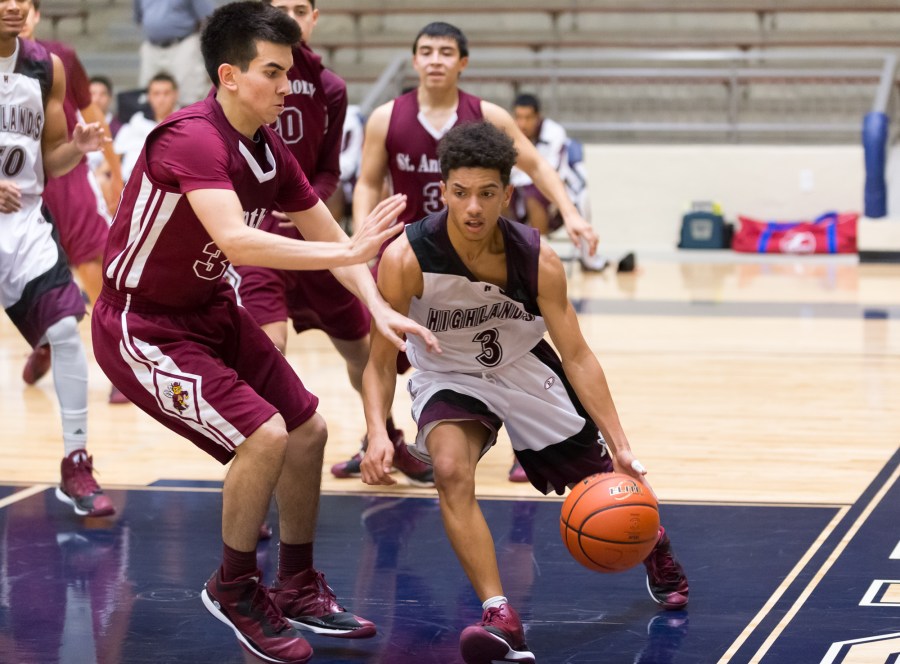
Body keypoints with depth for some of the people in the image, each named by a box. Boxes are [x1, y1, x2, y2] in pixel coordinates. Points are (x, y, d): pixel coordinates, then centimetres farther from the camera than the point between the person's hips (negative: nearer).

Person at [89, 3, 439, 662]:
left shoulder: (269, 148, 0)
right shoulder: (193, 139, -28)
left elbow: (327, 234, 7)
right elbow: (235, 240, -42)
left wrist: (379, 309, -7)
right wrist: (348, 252, -40)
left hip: (212, 310, 9)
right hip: (142, 326, -9)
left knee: (307, 430, 9)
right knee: (264, 434, -20)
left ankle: (298, 589, 27)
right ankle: (233, 589, 2)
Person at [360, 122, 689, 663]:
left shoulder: (538, 260, -25)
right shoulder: (407, 259, -30)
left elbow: (577, 357, -17)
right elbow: (381, 362, -21)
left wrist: (622, 447, -23)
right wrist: (378, 432, -39)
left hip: (525, 370, 2)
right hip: (448, 378, -2)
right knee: (451, 470, -32)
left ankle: (655, 546, 47)